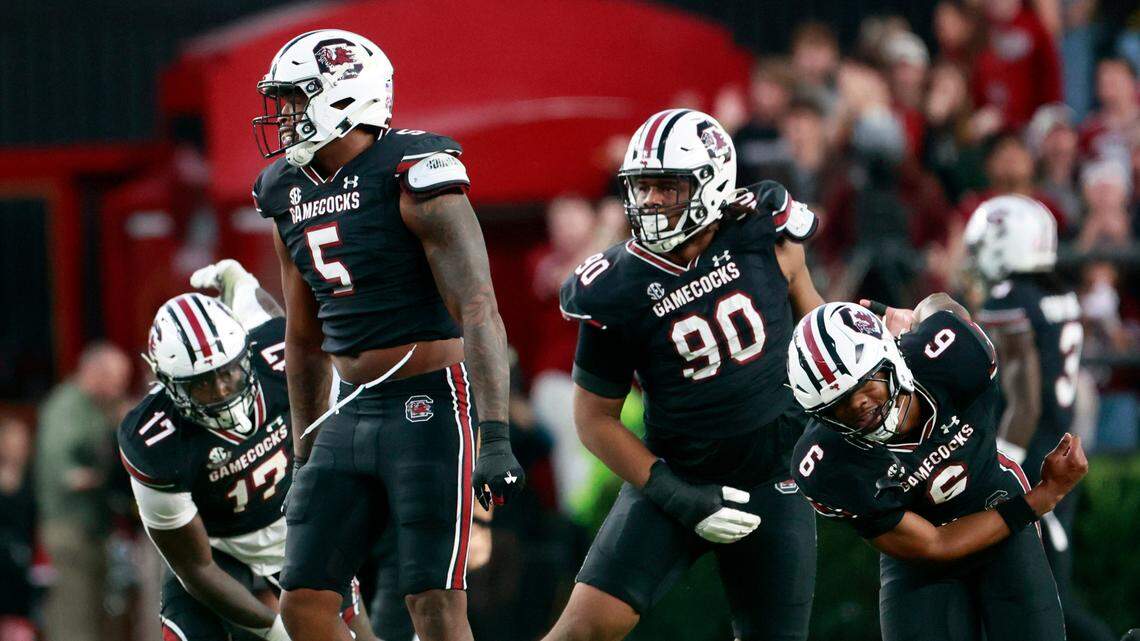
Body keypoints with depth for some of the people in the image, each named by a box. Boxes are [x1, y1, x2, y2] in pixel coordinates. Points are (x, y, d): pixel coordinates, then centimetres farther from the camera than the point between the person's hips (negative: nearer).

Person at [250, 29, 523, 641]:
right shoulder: (291, 195, 11)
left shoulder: (413, 175, -13)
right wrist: (304, 454, 24)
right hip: (351, 416, 8)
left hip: (430, 406, -8)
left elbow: (478, 311, -19)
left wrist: (494, 439, -27)